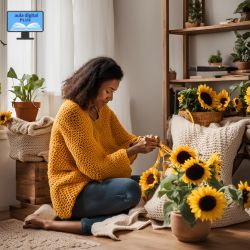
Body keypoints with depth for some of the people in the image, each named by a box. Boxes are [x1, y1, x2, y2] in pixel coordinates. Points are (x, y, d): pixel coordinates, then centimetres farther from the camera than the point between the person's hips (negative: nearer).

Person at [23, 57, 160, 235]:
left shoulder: (103, 110, 9)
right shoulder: (71, 113, -18)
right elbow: (94, 168, -20)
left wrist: (141, 142, -11)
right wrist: (134, 151, -19)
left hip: (95, 183, 9)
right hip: (73, 192, -9)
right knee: (130, 190, -30)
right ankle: (49, 224, -19)